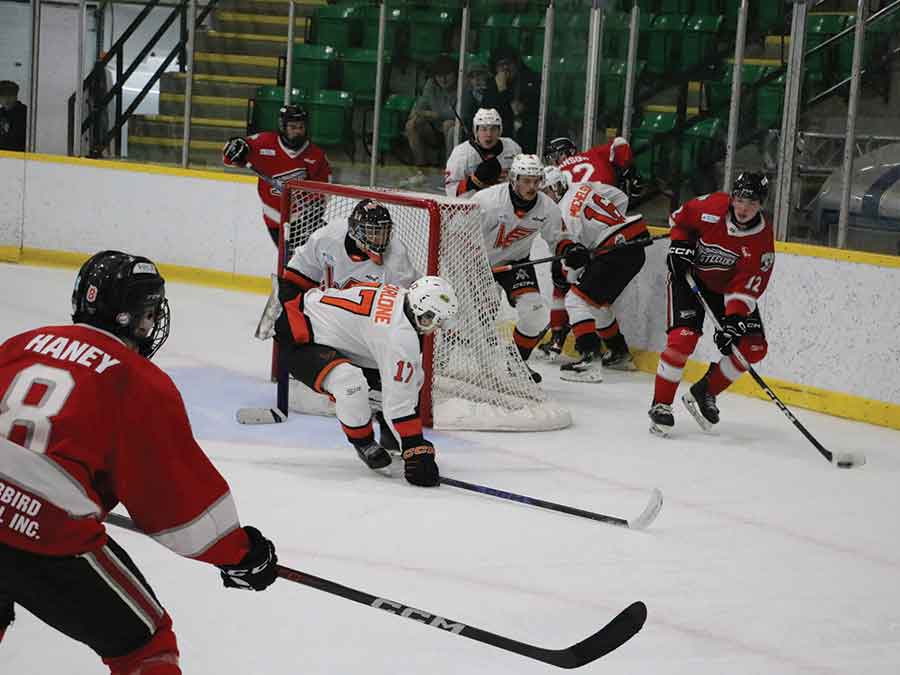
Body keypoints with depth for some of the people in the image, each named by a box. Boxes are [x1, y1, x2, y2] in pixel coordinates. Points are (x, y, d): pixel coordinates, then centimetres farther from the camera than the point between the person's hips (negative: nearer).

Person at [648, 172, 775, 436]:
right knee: (683, 337, -22)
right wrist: (679, 244, -15)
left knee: (753, 347, -8)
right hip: (689, 275, -3)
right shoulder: (711, 206, -22)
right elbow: (680, 217, 0)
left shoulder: (762, 238, -20)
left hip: (727, 287, 3)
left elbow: (746, 286, -24)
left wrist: (733, 321, -34)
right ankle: (661, 403, -9)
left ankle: (704, 393, 8)